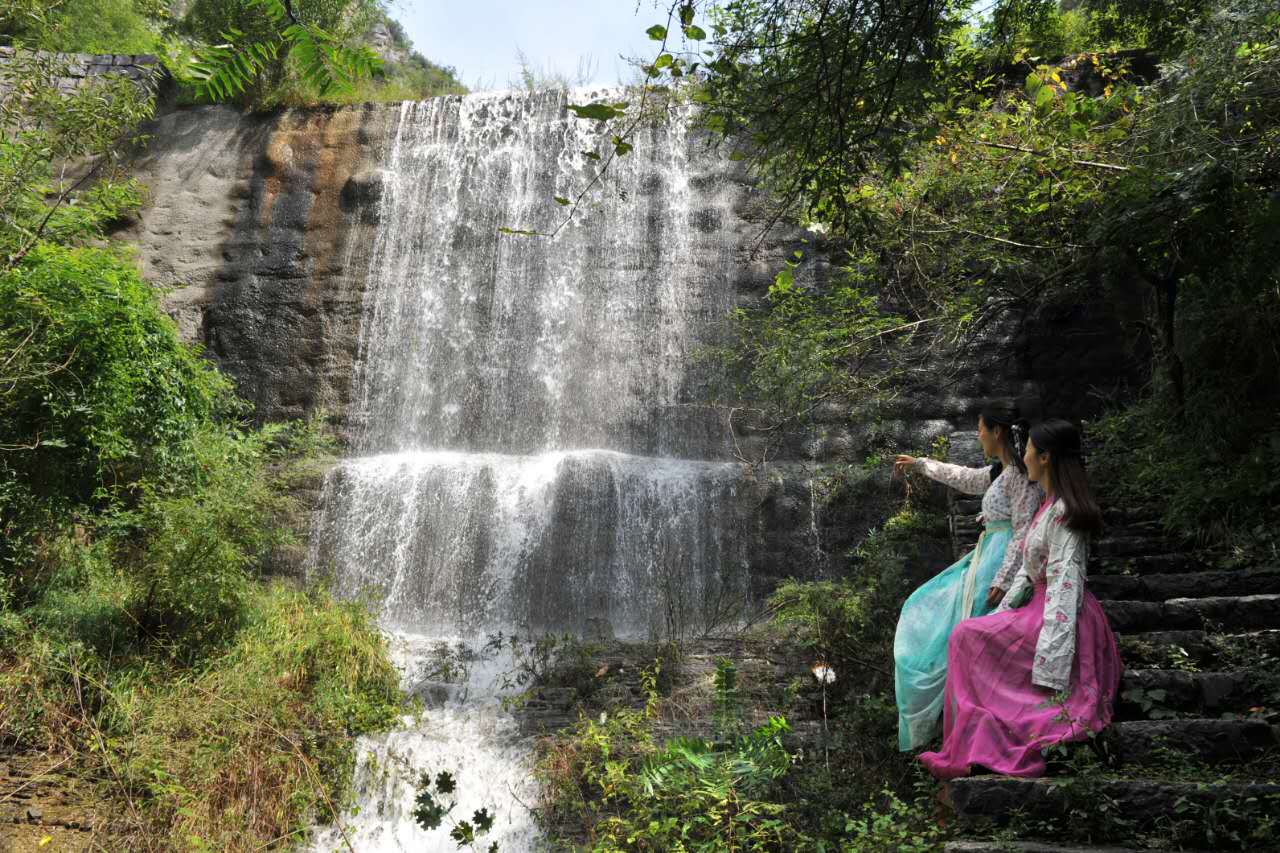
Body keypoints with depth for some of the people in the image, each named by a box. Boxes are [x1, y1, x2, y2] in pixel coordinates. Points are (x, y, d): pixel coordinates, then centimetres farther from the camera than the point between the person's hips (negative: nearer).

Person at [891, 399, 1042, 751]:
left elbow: (1024, 532, -20)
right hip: (985, 560, 11)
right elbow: (967, 479, 34)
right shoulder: (1002, 472, 15)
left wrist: (1002, 579, -25)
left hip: (1002, 562, -11)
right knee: (928, 609, 16)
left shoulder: (1019, 473, -15)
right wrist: (919, 464, 42)